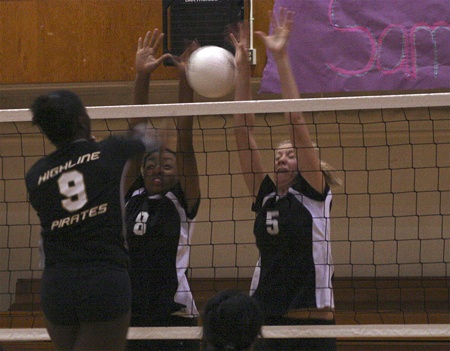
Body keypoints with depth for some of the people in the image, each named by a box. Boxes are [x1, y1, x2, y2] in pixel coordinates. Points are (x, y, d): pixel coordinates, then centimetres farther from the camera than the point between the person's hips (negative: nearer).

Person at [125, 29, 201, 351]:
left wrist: (186, 79, -10)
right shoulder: (132, 195, 11)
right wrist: (142, 76, 3)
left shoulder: (182, 201, 3)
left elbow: (185, 140, -4)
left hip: (176, 315, -3)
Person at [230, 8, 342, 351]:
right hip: (266, 322, 5)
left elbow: (297, 123, -6)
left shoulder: (313, 193, 2)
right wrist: (242, 67, 4)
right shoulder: (266, 198, 13)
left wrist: (281, 58, -10)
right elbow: (244, 132, 9)